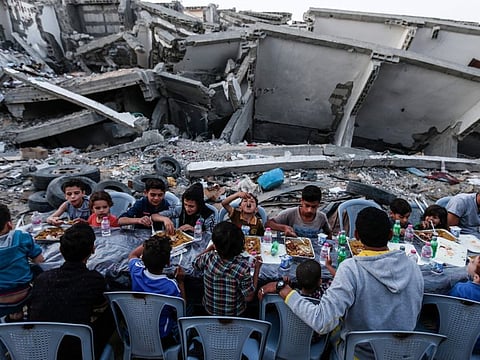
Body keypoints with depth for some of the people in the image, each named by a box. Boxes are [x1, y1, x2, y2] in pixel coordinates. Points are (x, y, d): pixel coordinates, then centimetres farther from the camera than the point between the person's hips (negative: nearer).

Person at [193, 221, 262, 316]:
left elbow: (195, 263, -3)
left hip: (210, 309, 2)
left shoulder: (208, 258, -29)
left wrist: (211, 247, -1)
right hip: (235, 313, -2)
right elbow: (249, 298, -22)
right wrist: (257, 269, -18)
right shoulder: (242, 266, -36)